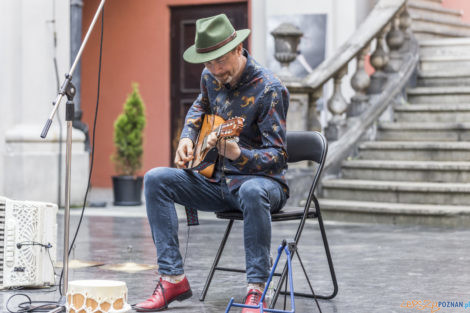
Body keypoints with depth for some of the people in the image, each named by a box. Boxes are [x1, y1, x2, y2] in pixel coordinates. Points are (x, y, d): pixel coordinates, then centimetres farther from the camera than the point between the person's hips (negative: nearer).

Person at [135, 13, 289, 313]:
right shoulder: (211, 77, 2)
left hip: (261, 179, -7)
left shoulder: (269, 89, -19)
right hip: (217, 180, 7)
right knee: (156, 180, -9)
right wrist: (187, 138, 10)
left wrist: (236, 154, -39)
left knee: (252, 193, -42)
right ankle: (174, 279, -12)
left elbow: (278, 158, -22)